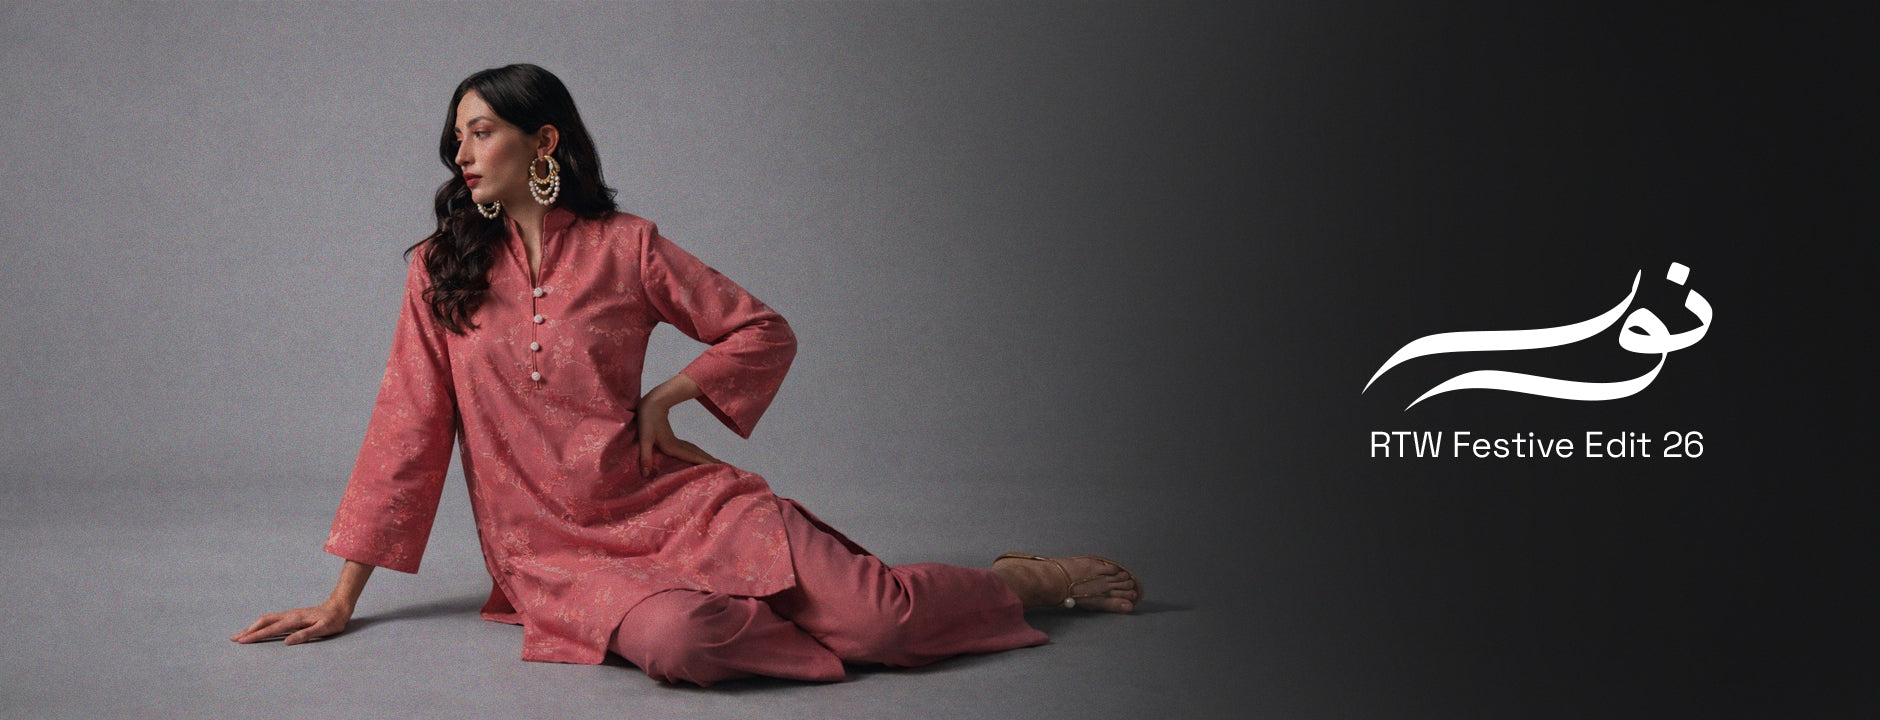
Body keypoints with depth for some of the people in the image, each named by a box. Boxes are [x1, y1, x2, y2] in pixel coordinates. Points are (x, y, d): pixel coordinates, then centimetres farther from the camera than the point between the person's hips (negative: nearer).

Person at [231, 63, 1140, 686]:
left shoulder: (625, 247, 3)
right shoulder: (441, 272, 6)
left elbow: (765, 332, 11)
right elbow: (406, 431, 6)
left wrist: (665, 397, -3)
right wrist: (343, 600, 4)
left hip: (674, 502, 0)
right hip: (553, 546, 0)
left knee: (880, 620, -18)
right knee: (678, 639, -36)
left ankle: (1029, 580, 11)